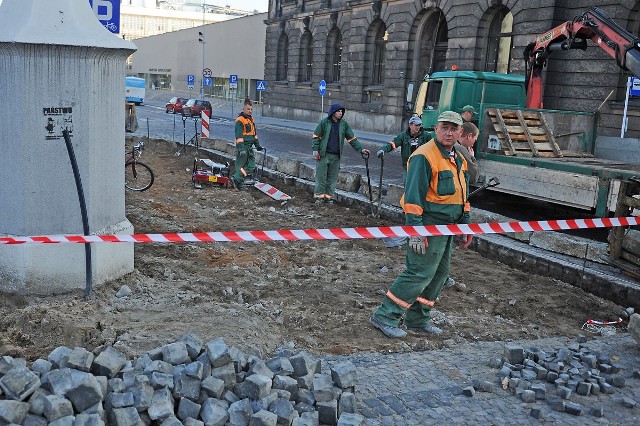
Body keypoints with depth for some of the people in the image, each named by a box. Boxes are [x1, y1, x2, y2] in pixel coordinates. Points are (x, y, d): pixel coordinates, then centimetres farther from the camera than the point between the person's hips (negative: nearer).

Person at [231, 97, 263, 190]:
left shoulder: (251, 119, 16)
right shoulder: (240, 120, -12)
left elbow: (254, 133, 26)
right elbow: (239, 135, -18)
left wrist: (257, 144, 24)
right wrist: (241, 148, -25)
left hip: (249, 146, 9)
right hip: (243, 146, -9)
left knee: (251, 165, 5)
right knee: (240, 165, -8)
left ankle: (238, 181, 7)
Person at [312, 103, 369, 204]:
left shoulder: (344, 124, 6)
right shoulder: (324, 122, -3)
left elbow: (352, 138, 9)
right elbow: (316, 136, 0)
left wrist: (360, 149, 1)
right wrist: (315, 150, -8)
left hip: (336, 156, 3)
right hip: (323, 155, -3)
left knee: (332, 178, 7)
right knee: (321, 176, -1)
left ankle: (329, 196, 16)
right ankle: (319, 196, 8)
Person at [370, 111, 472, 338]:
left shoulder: (458, 159, 14)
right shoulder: (424, 156, -16)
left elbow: (461, 197, 23)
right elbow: (413, 196, -20)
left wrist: (465, 225, 21)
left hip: (446, 226, 10)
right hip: (429, 225, -10)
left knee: (439, 273, 14)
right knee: (419, 273, -9)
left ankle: (418, 319, 25)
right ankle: (385, 316, 0)